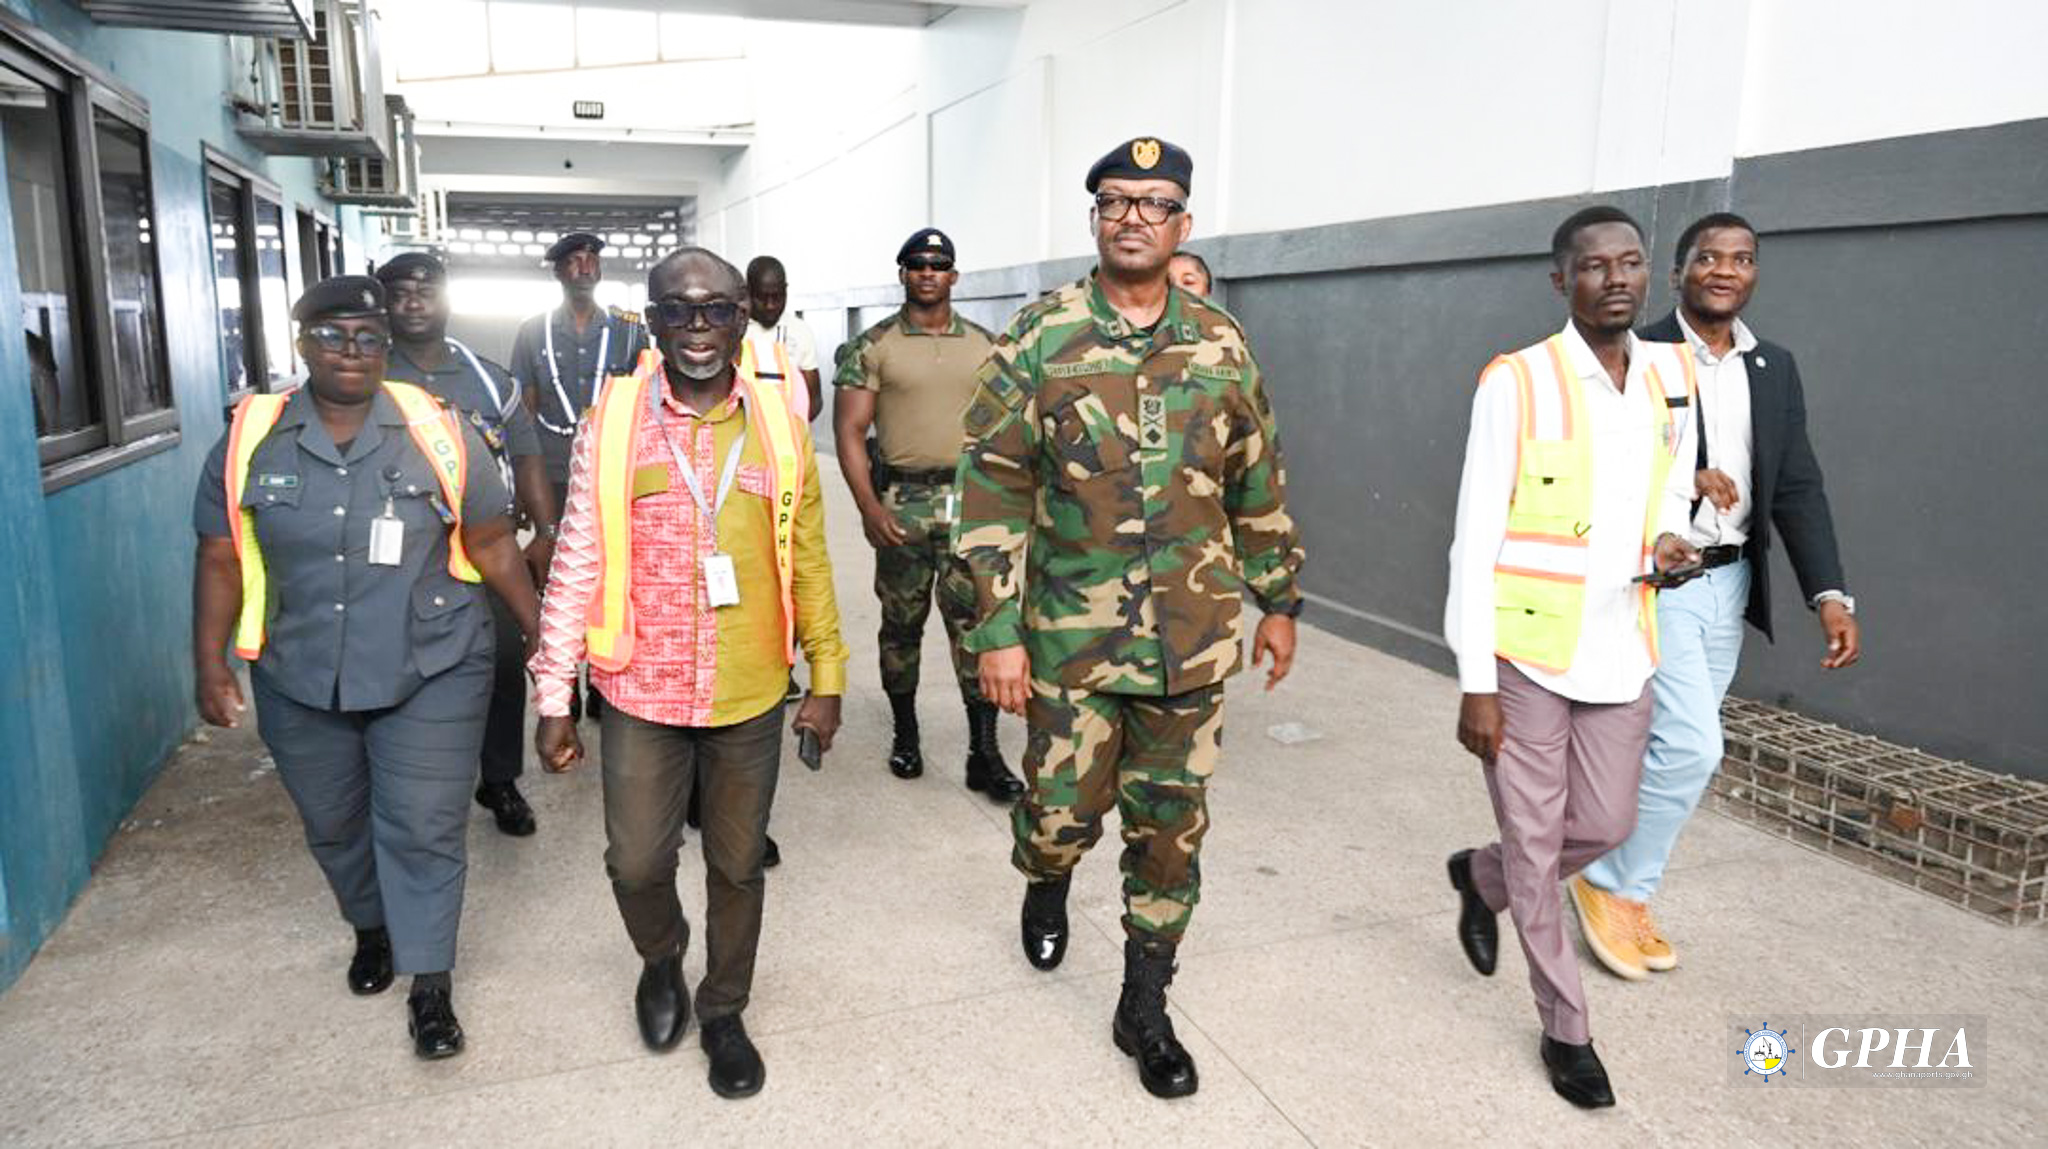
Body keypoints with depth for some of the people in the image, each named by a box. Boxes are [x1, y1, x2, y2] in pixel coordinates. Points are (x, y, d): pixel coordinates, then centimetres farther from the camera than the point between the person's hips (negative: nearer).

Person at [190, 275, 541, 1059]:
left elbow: (492, 546, -2)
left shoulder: (436, 433, -8)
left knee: (423, 830, 0)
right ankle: (372, 929, 46)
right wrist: (211, 669, -1)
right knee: (334, 826, 20)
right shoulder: (251, 441, -3)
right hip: (301, 683, 3)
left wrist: (545, 633, -3)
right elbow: (221, 562, 3)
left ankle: (430, 986, 15)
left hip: (429, 675, -3)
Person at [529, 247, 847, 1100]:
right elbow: (577, 565, -3)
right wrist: (554, 696, -3)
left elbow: (809, 563, 4)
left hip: (751, 695, 1)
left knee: (737, 864, 14)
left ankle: (723, 1010, 37)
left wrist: (827, 677, 4)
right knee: (635, 862, 10)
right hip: (641, 692, -1)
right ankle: (660, 960, 44)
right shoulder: (612, 421, -5)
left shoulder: (779, 424, -1)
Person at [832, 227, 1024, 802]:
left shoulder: (984, 345, 9)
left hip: (972, 503, 1)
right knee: (901, 624, 10)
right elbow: (849, 430, -3)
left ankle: (984, 753, 1)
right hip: (901, 507, -1)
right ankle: (905, 734, 27)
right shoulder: (873, 346, 1)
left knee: (976, 623, -3)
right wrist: (869, 506, -14)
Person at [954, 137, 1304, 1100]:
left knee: (1172, 826, 9)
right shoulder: (1038, 339, -6)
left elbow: (1258, 486, 12)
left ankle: (1145, 1006, 28)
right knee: (1062, 809, 10)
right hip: (1069, 638, -2)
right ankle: (1046, 887, 47)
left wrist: (1279, 601, 14)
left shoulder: (1221, 345, 4)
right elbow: (992, 492, -8)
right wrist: (996, 633, -11)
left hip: (1194, 641, 2)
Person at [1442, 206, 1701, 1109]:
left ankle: (1479, 877, 44)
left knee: (1606, 827, 14)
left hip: (1620, 653, 5)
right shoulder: (1517, 383, -12)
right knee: (1536, 846, 6)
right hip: (1526, 654, -5)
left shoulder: (1674, 375, 5)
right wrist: (1475, 684, -14)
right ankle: (1567, 1028, 26)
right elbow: (1475, 541, -12)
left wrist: (1667, 541, -5)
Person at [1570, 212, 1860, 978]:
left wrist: (1830, 594, -4)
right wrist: (1682, 482, -23)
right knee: (1692, 745, -12)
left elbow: (1797, 488, 6)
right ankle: (1610, 882, 9)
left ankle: (1623, 887, 27)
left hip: (1728, 583, 6)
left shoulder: (1775, 369, 9)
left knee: (1667, 747, 12)